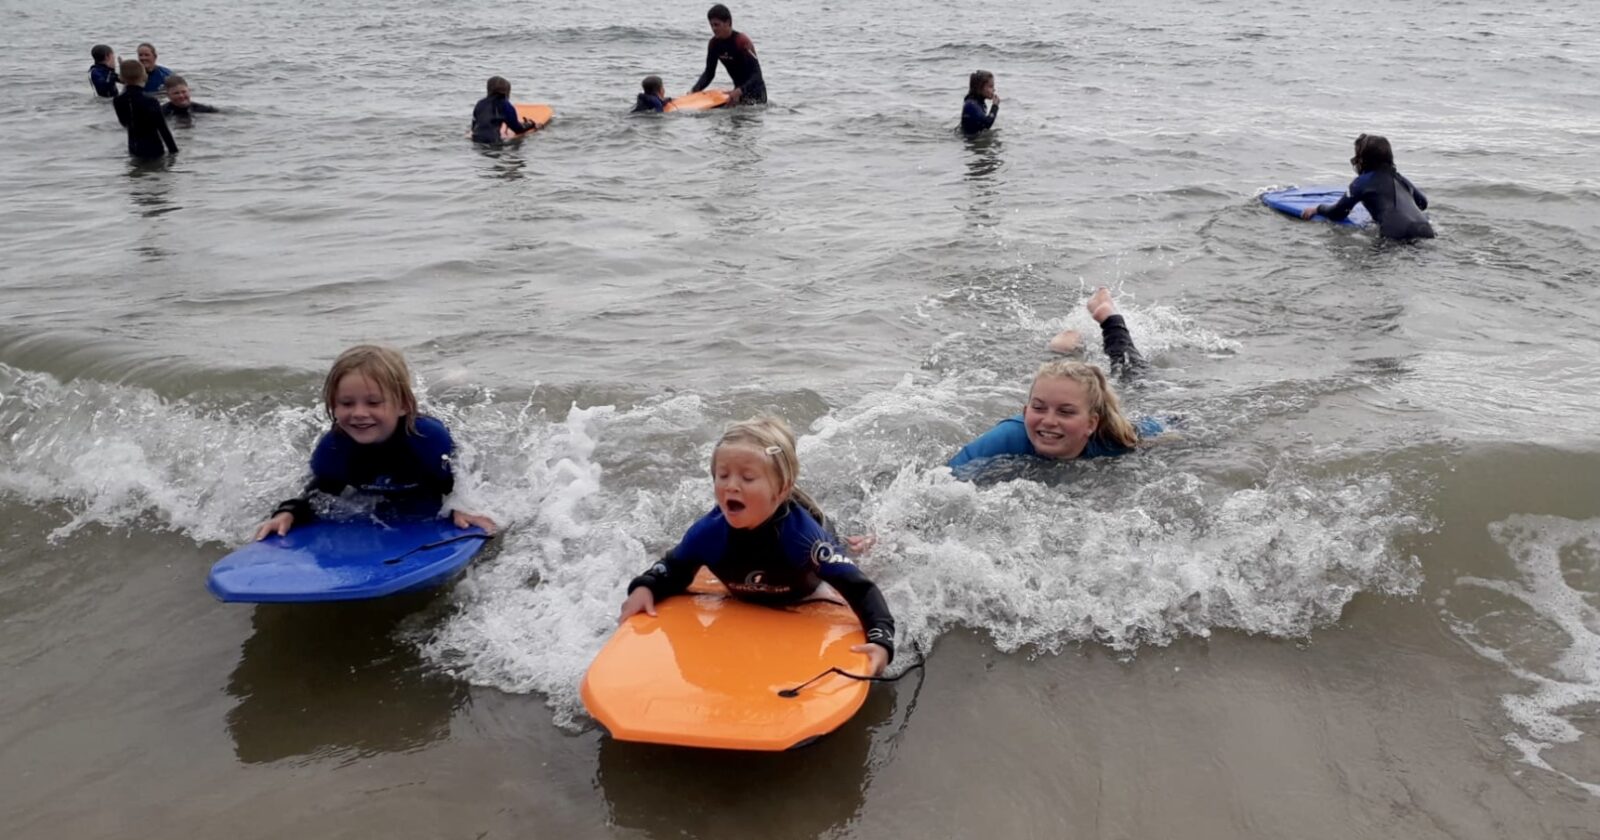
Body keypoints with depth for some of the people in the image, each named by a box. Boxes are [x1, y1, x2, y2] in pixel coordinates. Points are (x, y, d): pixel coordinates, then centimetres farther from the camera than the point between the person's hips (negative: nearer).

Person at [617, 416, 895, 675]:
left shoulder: (803, 534, -47)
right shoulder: (708, 533, -37)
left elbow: (861, 589, -46)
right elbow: (674, 569, -16)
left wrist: (881, 639, -62)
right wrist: (645, 588, -37)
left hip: (805, 603, -2)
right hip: (744, 605, 2)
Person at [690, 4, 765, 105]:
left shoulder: (742, 41, -22)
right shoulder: (714, 44, -1)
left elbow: (757, 74, -26)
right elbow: (709, 73, 6)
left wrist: (739, 91, -41)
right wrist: (695, 90, -11)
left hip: (755, 90, -7)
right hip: (739, 90, 7)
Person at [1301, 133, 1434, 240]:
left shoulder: (1363, 181, 10)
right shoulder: (1399, 177, 27)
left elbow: (1338, 214, 14)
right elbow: (1423, 202, 39)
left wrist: (1317, 209, 32)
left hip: (1397, 236, -6)